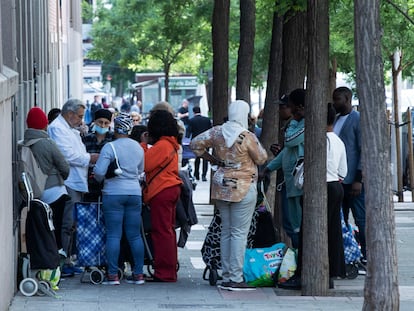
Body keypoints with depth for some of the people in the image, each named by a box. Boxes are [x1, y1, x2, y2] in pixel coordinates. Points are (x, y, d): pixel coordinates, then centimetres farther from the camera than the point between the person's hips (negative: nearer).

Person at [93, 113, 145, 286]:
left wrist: (100, 180, 7)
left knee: (113, 234, -3)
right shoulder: (138, 148, 8)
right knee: (135, 235, 8)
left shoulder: (110, 147, -10)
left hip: (114, 193, -5)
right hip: (135, 193, 5)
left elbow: (99, 171, -13)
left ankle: (113, 275, -5)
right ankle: (138, 274, 9)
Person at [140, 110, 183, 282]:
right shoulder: (172, 144, 14)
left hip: (161, 192, -10)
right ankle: (170, 270, 21)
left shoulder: (162, 145, -16)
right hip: (171, 188, 10)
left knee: (161, 231, -7)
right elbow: (156, 162, 12)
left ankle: (164, 272, -6)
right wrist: (148, 144, 4)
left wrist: (144, 144, -5)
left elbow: (145, 164, -18)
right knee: (168, 230, 15)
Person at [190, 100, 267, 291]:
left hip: (222, 186, 6)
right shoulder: (247, 137, -14)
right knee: (239, 233, -3)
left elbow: (196, 144, 5)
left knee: (226, 231, 12)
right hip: (243, 187, -6)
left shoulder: (217, 132, 1)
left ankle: (226, 277, 15)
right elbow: (261, 159, -5)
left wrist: (212, 159, 12)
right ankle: (235, 279, -5)